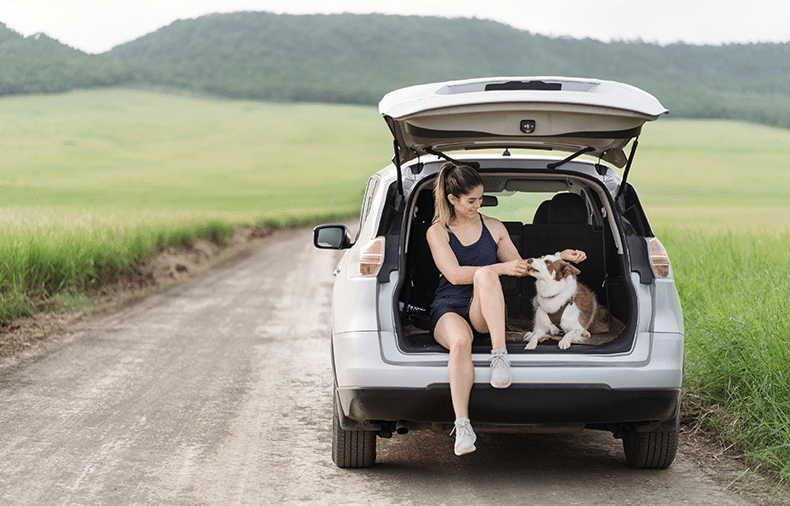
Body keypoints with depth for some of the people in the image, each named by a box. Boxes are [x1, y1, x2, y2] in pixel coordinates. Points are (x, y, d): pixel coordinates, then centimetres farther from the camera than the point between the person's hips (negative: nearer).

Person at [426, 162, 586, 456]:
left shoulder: (494, 228, 17)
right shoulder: (437, 233, 8)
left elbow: (521, 267, 25)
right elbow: (454, 274, -6)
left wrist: (558, 257, 13)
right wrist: (502, 268, -13)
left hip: (484, 313, 2)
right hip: (449, 310, -1)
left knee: (484, 275, -34)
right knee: (460, 341, -39)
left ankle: (499, 354, -45)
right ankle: (462, 426, -50)